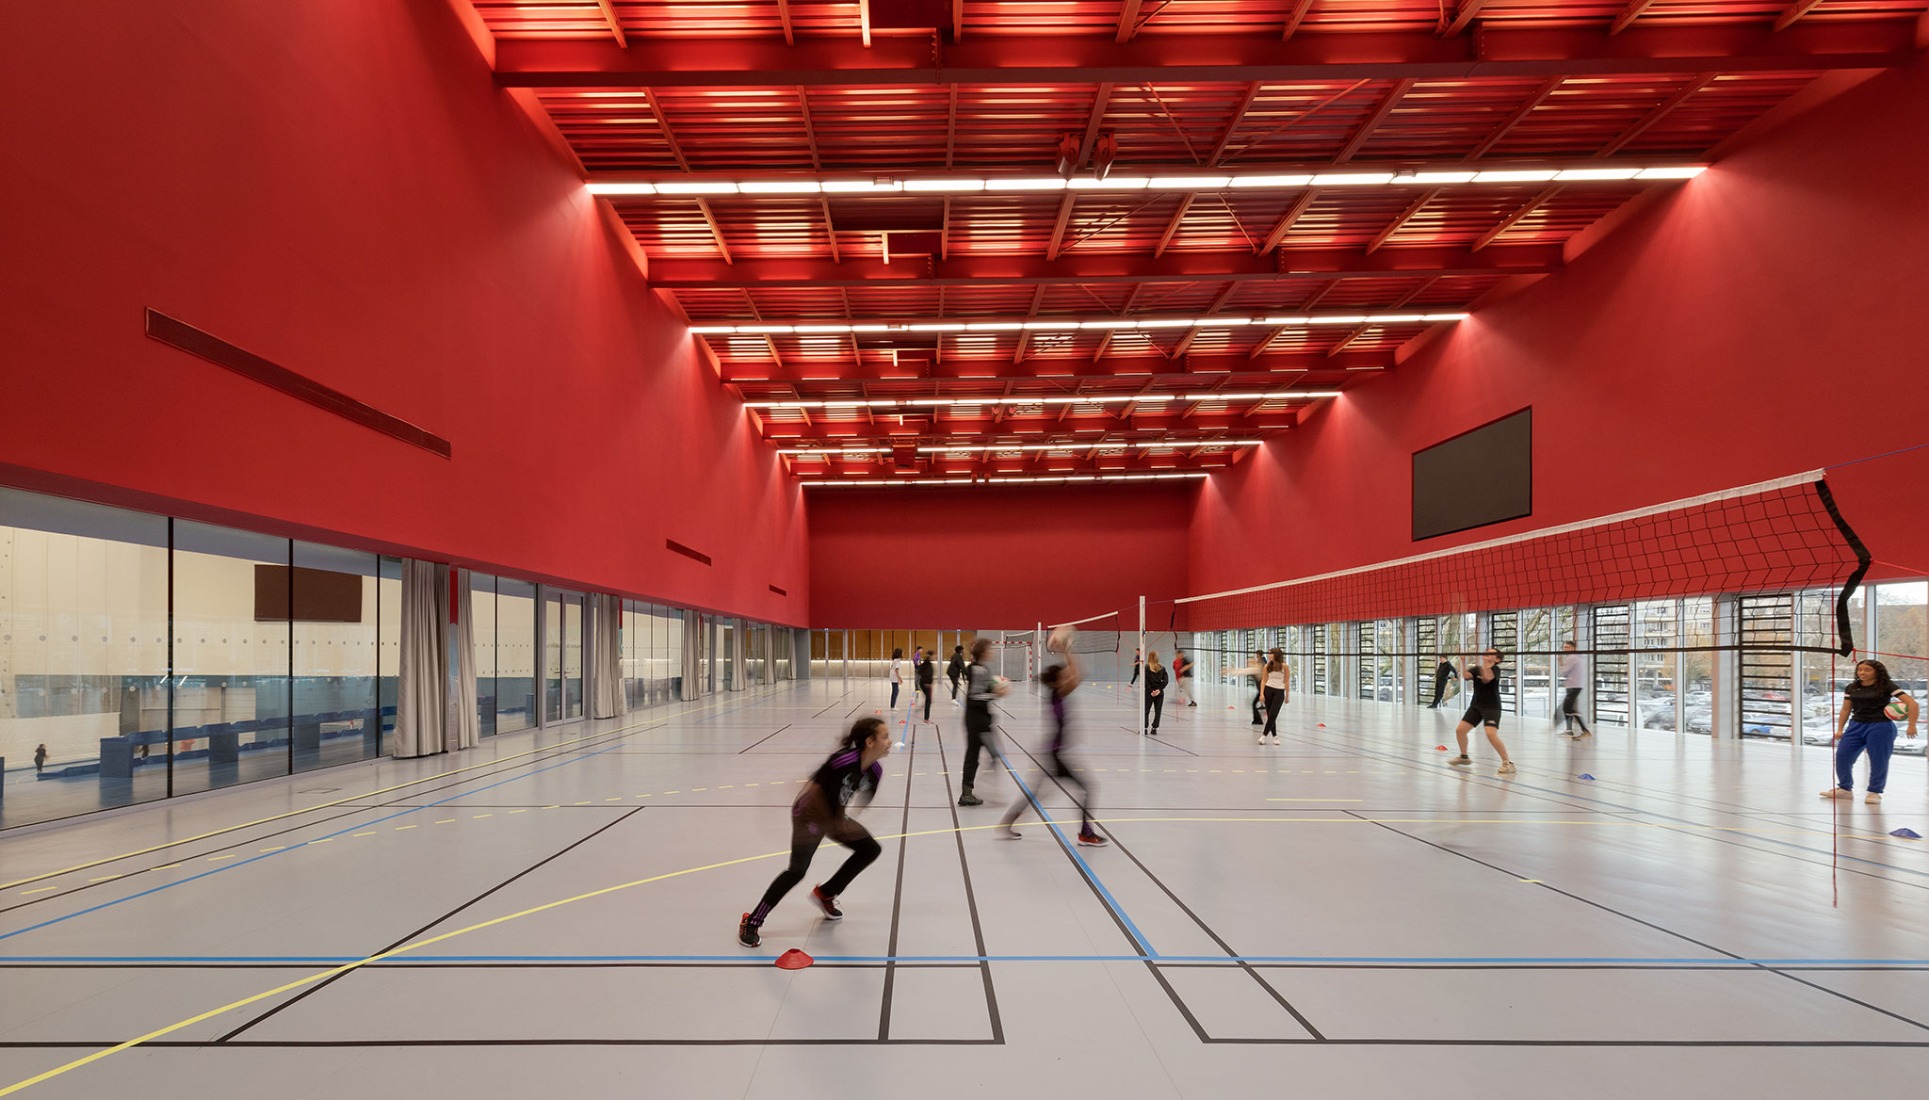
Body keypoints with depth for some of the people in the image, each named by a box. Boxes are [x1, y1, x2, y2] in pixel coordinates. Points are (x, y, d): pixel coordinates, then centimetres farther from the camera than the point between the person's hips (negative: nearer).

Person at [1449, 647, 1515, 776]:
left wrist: (1485, 662, -33)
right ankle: (1464, 757, 28)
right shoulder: (1476, 669, 6)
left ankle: (1507, 763, -13)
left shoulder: (1496, 669, -9)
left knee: (1491, 734, -24)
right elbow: (1465, 675, -13)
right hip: (1476, 706, 6)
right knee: (1459, 730, 6)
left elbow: (1487, 677, -31)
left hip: (1492, 707, -6)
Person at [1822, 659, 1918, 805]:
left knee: (1878, 761, -1)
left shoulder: (1886, 686, -5)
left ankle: (1874, 792, 14)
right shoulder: (1851, 688, 8)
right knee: (1842, 756, 0)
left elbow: (1912, 703, -9)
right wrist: (1839, 729, 6)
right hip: (1856, 725, 4)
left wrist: (1911, 725, -16)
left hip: (1880, 727, -4)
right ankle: (1845, 788, 16)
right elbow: (1846, 710, 12)